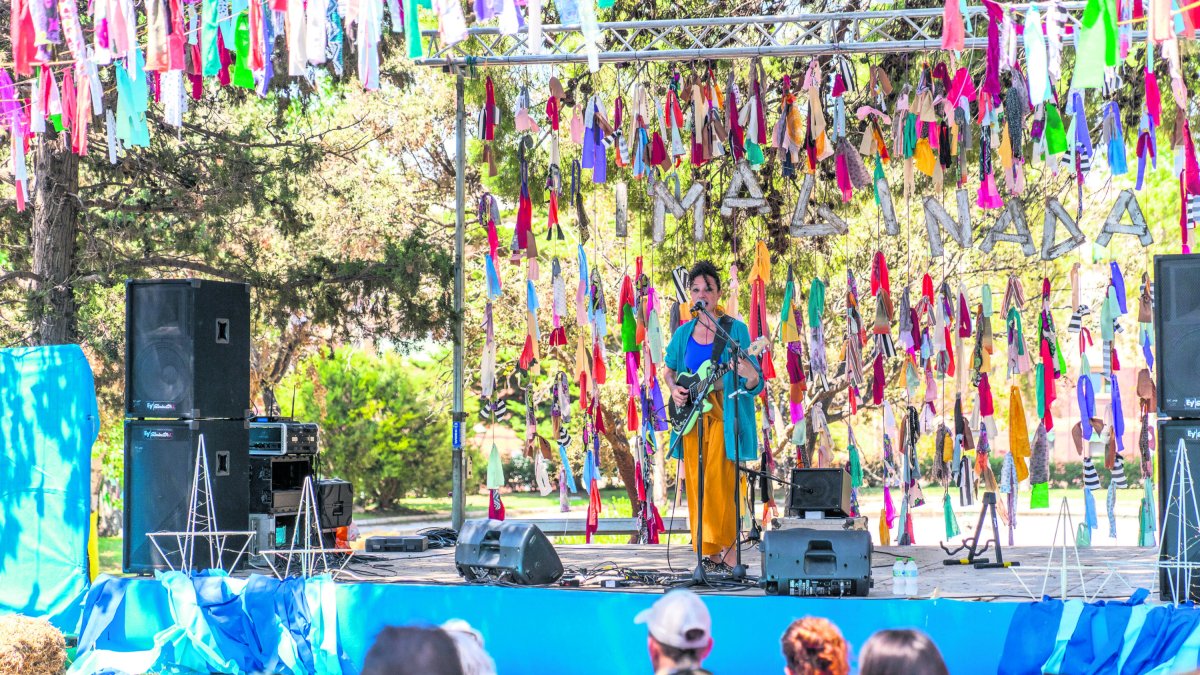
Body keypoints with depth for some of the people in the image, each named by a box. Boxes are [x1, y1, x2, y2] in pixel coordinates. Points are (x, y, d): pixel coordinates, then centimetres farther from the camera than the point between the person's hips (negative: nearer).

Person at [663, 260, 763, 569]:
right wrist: (673, 388, 3)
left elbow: (753, 386, -6)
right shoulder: (683, 333, 9)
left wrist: (751, 378, -29)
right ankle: (704, 547, 14)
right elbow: (669, 369, 24)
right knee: (695, 485, 5)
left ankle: (724, 549, -5)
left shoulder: (735, 329, -3)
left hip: (723, 414, -4)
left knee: (719, 482, -12)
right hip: (691, 416, 4)